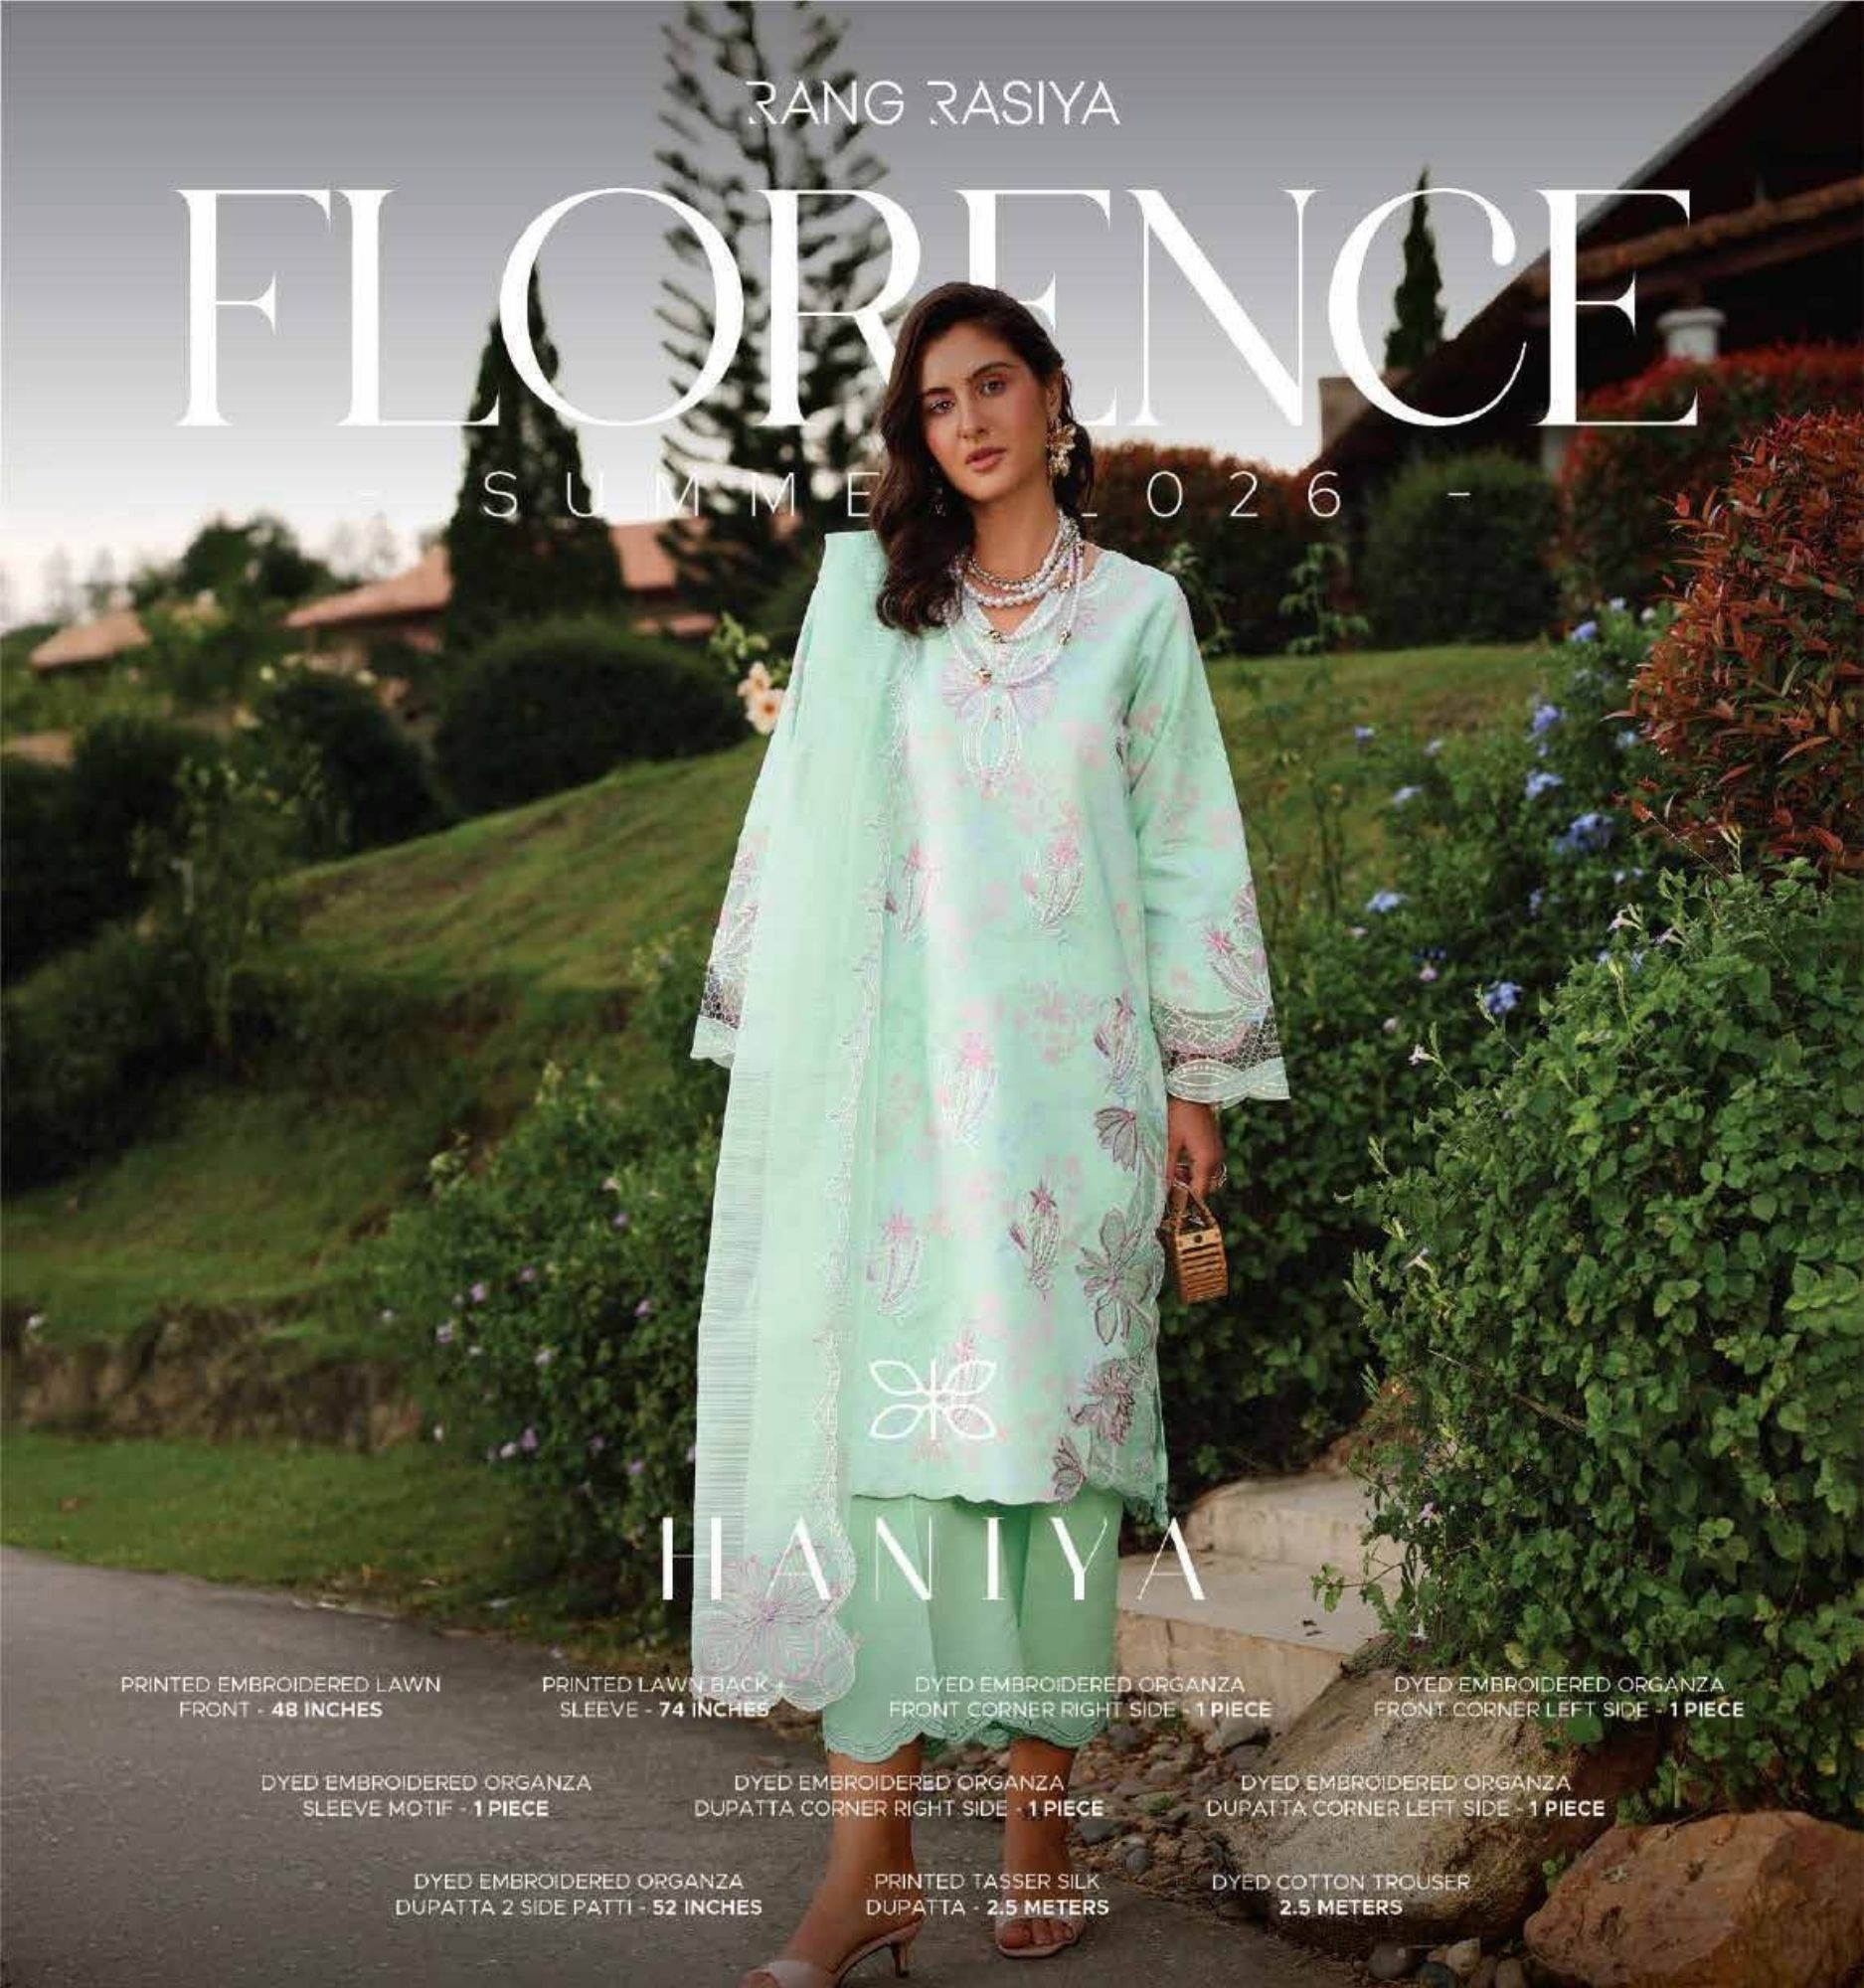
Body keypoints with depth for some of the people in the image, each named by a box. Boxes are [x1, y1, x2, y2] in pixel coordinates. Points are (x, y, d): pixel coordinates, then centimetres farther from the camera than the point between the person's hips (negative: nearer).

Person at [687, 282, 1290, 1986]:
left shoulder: (1139, 610, 9)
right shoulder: (866, 590, 11)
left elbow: (1187, 848, 8)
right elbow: (799, 823, 10)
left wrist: (1200, 1079, 3)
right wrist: (772, 1046, 6)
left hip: (1069, 1068, 0)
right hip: (893, 1070, 0)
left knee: (1049, 1411, -1)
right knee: (875, 1408, -7)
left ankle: (1040, 1820, 9)